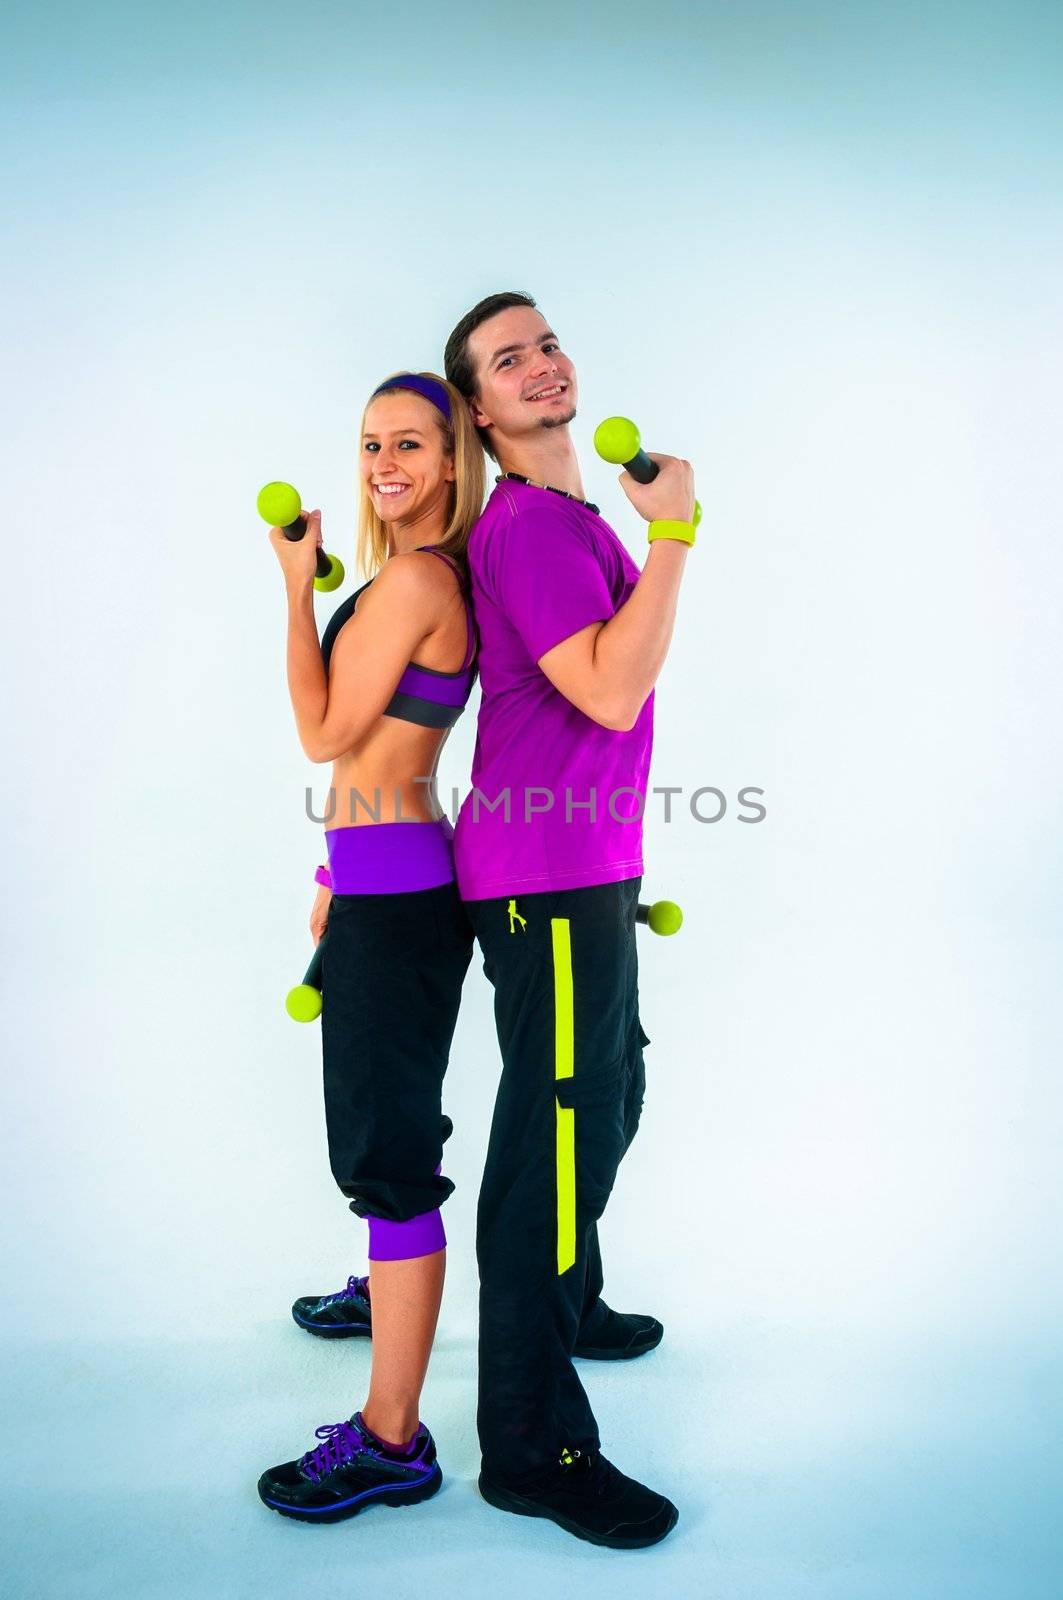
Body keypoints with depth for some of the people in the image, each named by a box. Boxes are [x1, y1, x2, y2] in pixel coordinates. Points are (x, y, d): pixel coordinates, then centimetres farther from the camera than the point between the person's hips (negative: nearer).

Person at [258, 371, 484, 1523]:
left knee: (386, 1143, -6)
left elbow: (326, 734, -13)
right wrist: (338, 874, 24)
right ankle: (389, 1285, 51)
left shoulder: (409, 578, -16)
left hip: (394, 888, -11)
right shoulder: (437, 575, 15)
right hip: (389, 877, 11)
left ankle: (391, 1440, 5)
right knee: (377, 1113, 27)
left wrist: (298, 584, -7)